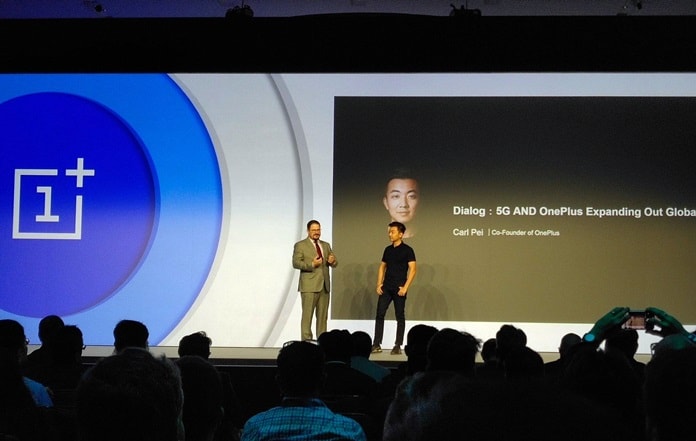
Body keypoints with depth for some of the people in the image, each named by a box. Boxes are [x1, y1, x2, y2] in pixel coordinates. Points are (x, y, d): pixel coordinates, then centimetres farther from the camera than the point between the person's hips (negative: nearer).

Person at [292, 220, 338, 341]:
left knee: (322, 316, 5)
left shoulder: (326, 245, 18)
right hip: (309, 286, -5)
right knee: (307, 315, -7)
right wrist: (312, 265, -21)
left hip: (324, 286, 5)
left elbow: (334, 263, 16)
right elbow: (296, 263, -8)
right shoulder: (300, 245, 2)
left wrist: (332, 261, -8)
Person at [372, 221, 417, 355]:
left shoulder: (407, 250, -5)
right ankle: (376, 345, 2)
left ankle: (398, 346, 6)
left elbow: (412, 270, -9)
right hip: (386, 287, 5)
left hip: (399, 289, -5)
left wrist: (405, 287, -16)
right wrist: (379, 284, 5)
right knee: (379, 314, -1)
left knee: (400, 317, 2)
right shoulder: (388, 249, 11)